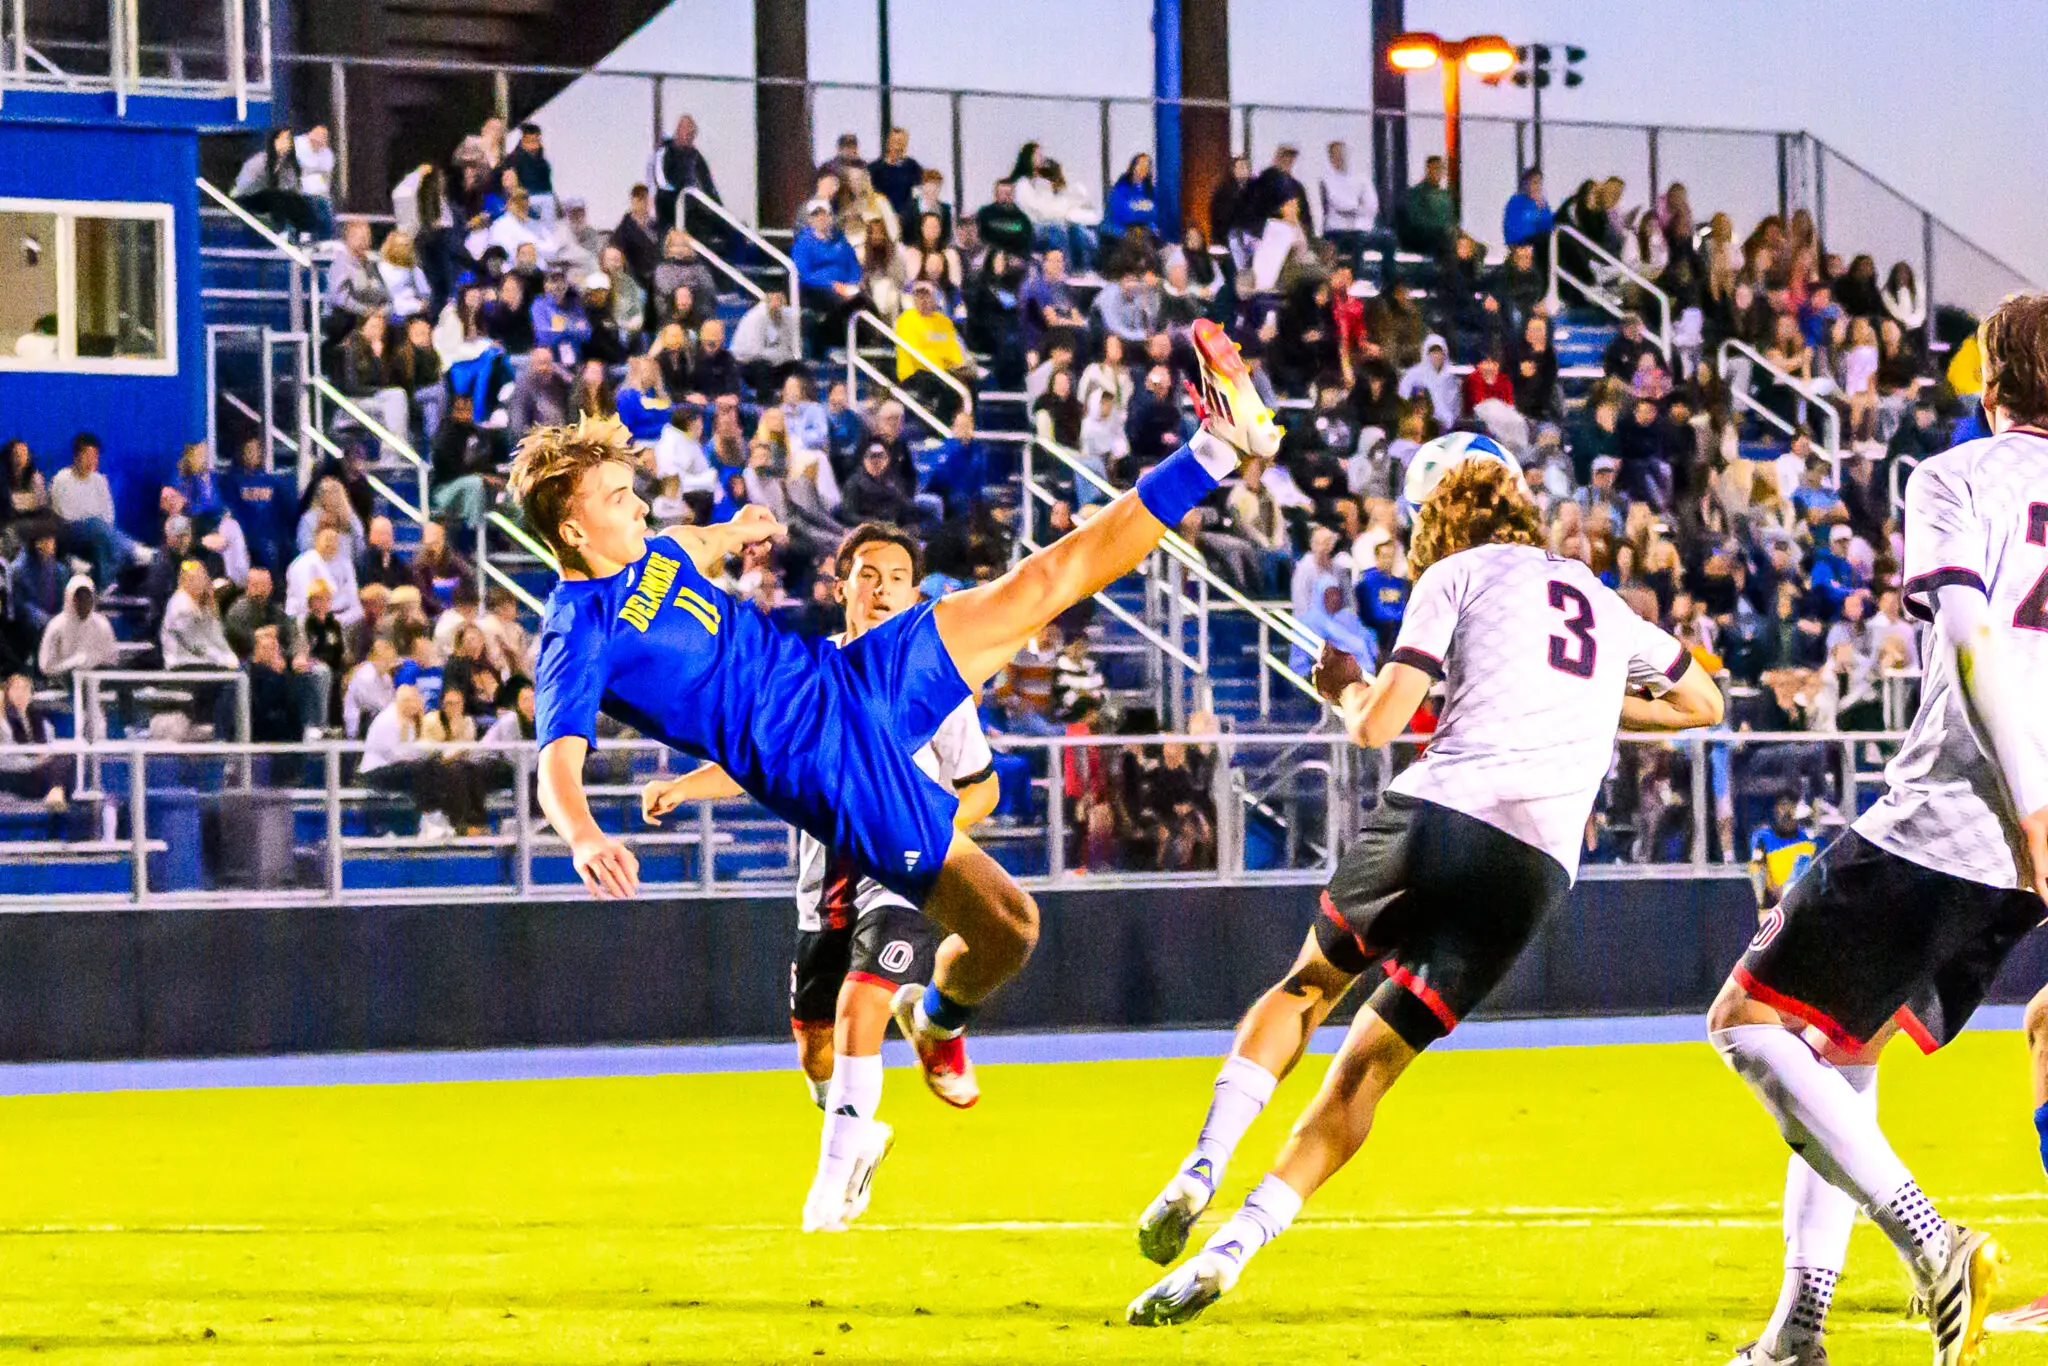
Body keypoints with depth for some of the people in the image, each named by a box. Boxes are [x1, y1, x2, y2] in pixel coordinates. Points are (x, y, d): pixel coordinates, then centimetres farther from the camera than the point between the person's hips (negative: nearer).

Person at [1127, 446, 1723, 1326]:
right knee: (1369, 1065, 8)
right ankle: (1232, 1247, -3)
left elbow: (1374, 727, 3)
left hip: (1441, 809, -3)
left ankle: (1202, 1170, 3)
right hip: (1536, 865, 3)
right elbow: (1703, 703, 43)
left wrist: (1344, 686, 24)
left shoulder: (1456, 574, 11)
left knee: (1307, 986, 22)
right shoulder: (1605, 605, 26)